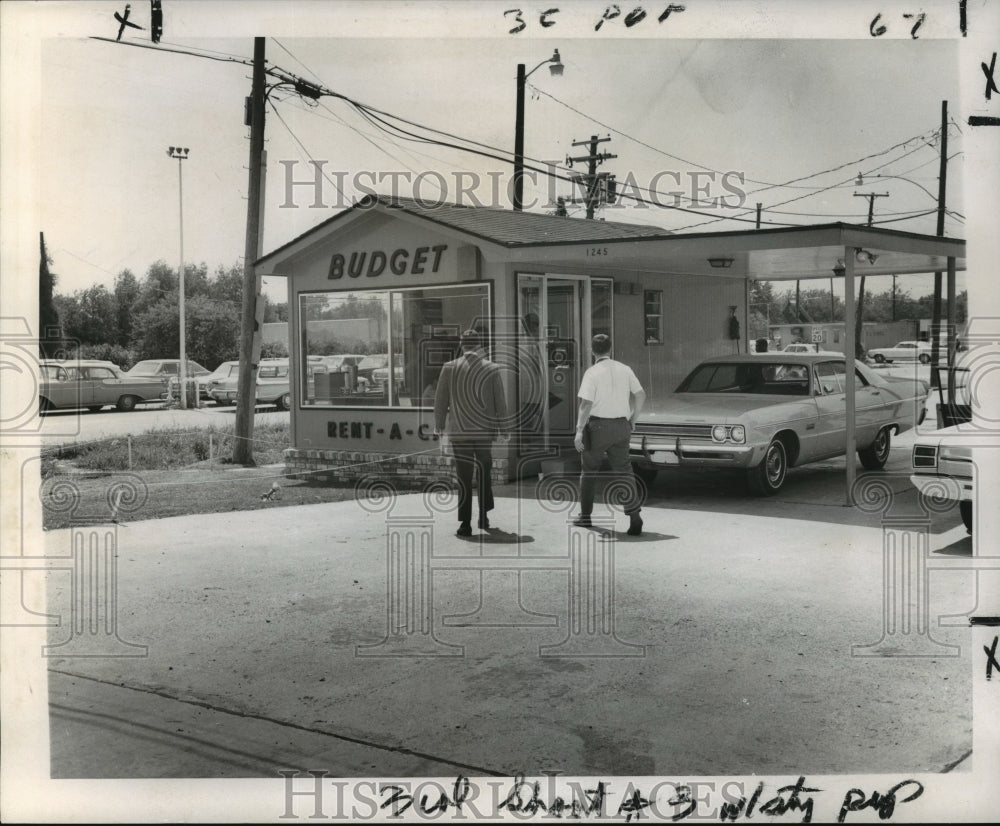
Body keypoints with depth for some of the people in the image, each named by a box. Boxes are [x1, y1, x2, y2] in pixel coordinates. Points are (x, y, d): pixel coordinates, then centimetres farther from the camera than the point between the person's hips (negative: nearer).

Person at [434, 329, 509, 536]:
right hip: (485, 431, 1)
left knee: (464, 478, 3)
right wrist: (502, 428, 10)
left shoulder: (449, 368, -4)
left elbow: (440, 401, 1)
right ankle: (483, 517, 22)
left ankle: (465, 524, 0)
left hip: (459, 432, 0)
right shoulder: (491, 369, -3)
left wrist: (439, 426, 13)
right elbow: (500, 403, 0)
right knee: (484, 473, 18)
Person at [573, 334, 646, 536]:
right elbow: (640, 395, 8)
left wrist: (579, 431, -14)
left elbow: (586, 404, -15)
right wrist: (633, 420, 19)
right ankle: (634, 514, -10)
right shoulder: (624, 369, 5)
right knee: (624, 470, 5)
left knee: (589, 470, 13)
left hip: (598, 426, -3)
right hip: (621, 426, 4)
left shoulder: (592, 372, -9)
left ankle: (585, 515, 21)